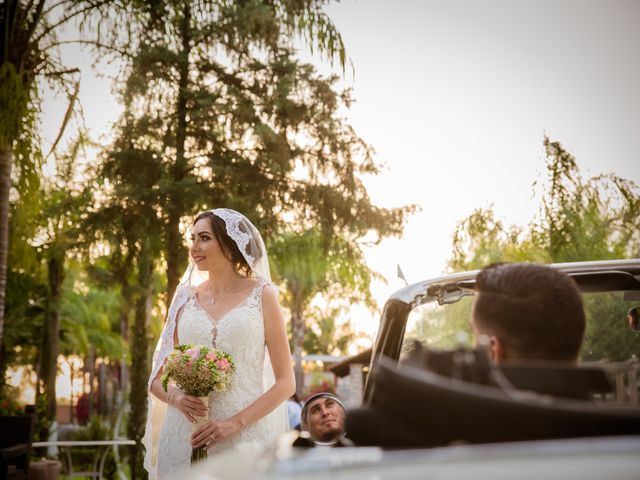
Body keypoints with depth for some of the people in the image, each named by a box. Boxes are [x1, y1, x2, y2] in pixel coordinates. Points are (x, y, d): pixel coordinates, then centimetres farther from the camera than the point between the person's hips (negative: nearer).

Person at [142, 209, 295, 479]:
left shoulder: (261, 295, 1)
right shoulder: (186, 298, 9)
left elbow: (286, 383, -2)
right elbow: (157, 379, 13)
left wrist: (235, 422, -14)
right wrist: (176, 397, -9)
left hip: (244, 435, -2)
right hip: (183, 436, 3)